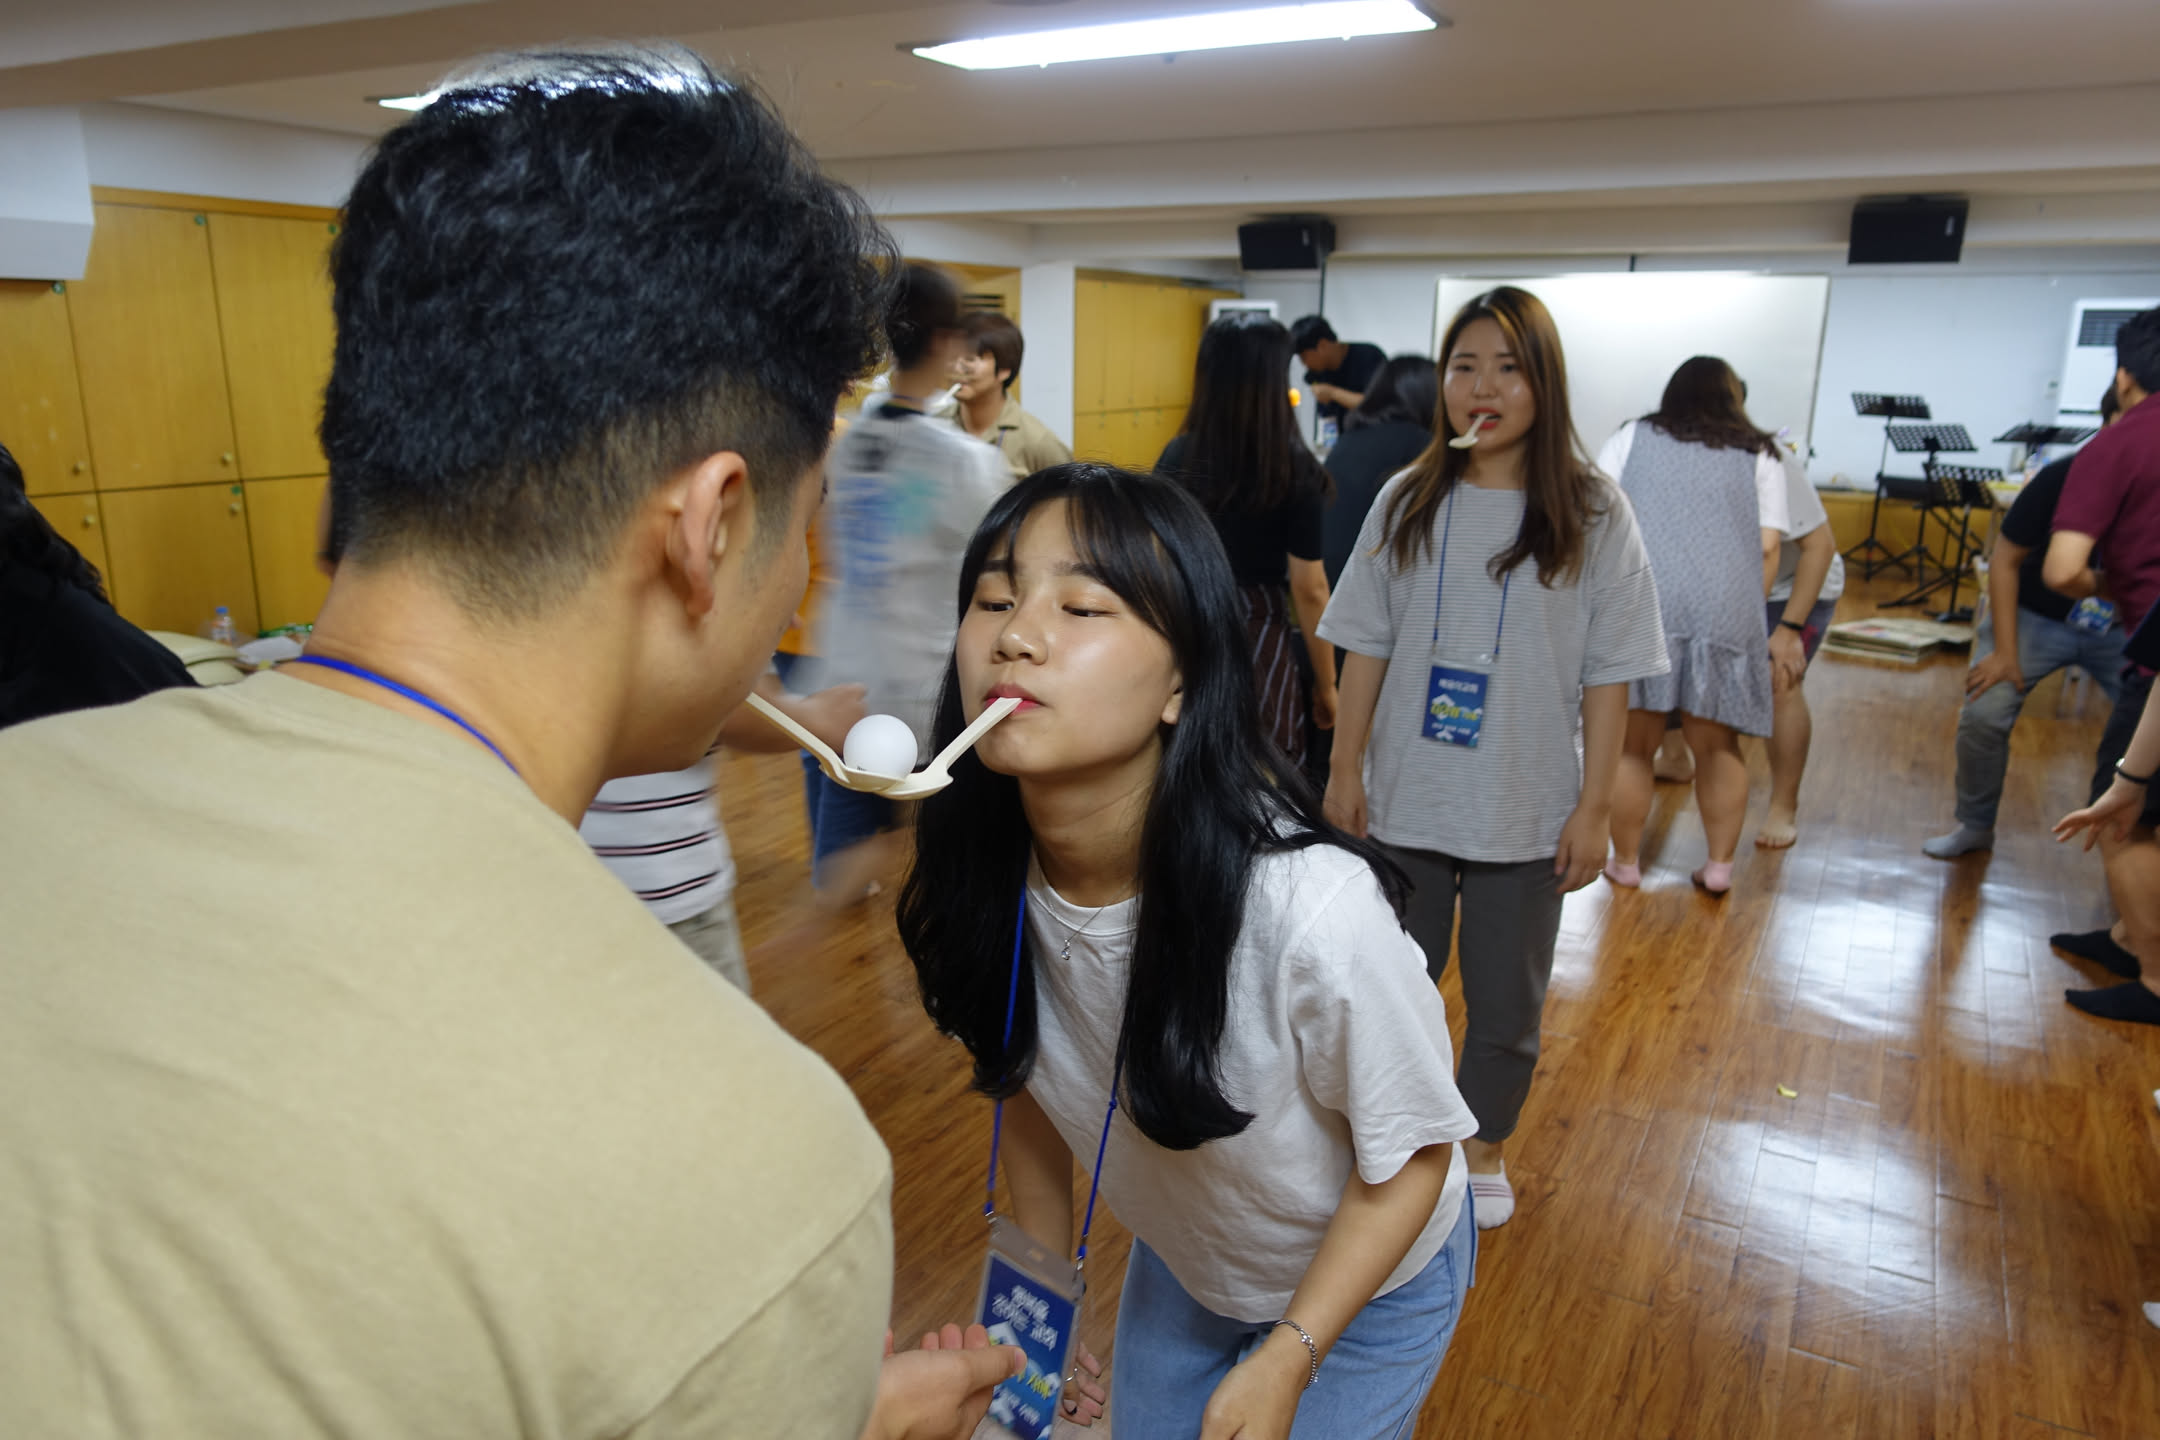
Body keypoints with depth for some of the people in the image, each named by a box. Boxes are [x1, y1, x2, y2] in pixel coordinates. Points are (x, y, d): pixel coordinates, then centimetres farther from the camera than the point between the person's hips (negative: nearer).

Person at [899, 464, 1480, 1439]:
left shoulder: (1312, 909, -39)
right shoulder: (984, 885, -23)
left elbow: (1411, 1157, -21)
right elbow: (1026, 1082, -4)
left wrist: (1285, 1360, -19)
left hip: (1366, 1283, -3)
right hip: (1181, 1266, 4)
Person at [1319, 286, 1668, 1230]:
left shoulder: (1593, 515, -6)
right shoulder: (1407, 503, 0)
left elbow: (1609, 676, -5)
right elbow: (1366, 648, 2)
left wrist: (1595, 807, -8)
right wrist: (1345, 769, 0)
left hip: (1526, 811, -1)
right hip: (1404, 799, 2)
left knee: (1506, 1002, 14)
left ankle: (1485, 1149, 39)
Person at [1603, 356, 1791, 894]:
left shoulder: (1631, 438, 16)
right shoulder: (1760, 455, 17)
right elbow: (1767, 549, 8)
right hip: (1724, 608, 1)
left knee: (1633, 746, 7)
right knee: (1717, 747, 14)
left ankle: (1625, 861, 17)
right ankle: (1720, 864, 19)